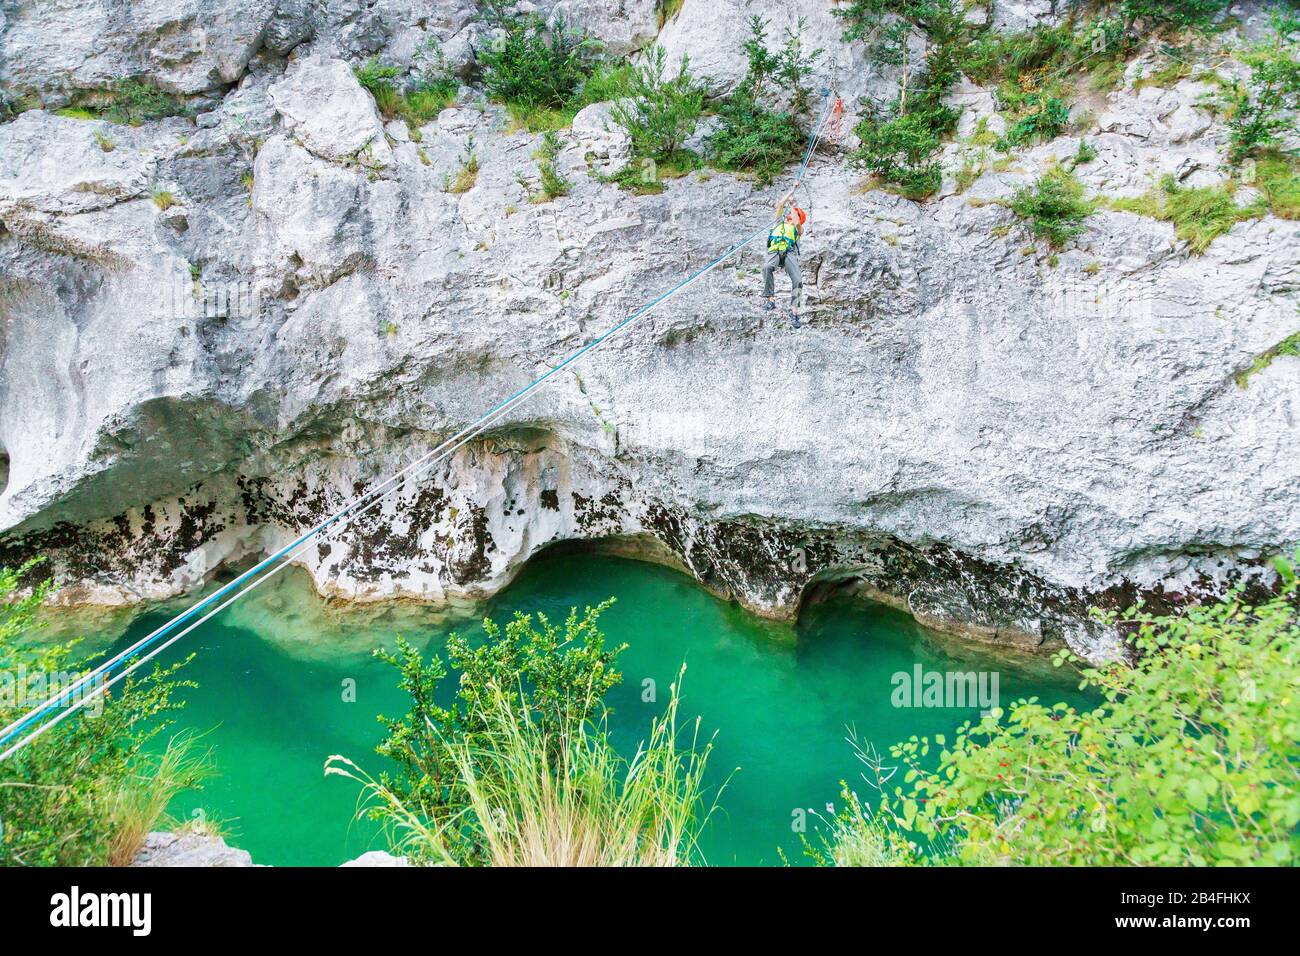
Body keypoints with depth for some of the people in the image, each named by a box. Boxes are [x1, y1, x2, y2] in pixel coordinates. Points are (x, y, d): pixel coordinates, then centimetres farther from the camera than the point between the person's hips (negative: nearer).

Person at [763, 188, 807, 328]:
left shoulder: (798, 229, 27)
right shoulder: (780, 221, 35)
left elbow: (797, 222, 3)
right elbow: (780, 204, 27)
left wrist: (792, 206, 16)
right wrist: (792, 191, 33)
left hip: (789, 252, 0)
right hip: (775, 251, 1)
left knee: (798, 280, -25)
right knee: (767, 267, -36)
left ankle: (794, 311, -25)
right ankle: (771, 299, -35)